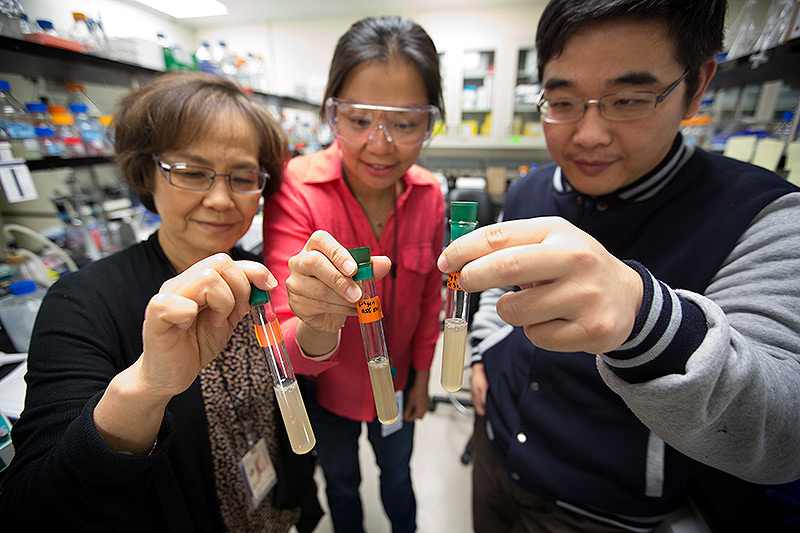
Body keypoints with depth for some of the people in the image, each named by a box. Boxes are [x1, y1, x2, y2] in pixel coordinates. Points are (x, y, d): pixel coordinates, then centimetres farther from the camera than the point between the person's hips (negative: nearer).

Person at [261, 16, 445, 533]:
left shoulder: (428, 194, -16)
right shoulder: (296, 188, -28)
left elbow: (429, 294, -3)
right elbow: (288, 350, -29)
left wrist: (421, 375, 5)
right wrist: (318, 326, -52)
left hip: (397, 382, 3)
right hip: (326, 390, -2)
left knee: (398, 476, 32)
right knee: (342, 482, 30)